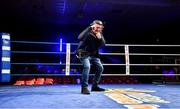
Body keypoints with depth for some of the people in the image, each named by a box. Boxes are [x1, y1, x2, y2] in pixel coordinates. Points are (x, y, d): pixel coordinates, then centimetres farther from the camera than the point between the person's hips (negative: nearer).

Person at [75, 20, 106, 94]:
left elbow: (103, 44, -4)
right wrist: (89, 28, -36)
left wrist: (100, 38, -24)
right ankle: (84, 87, -22)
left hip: (93, 55, 7)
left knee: (100, 68, 7)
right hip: (84, 54, -7)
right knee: (87, 66, -29)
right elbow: (80, 38, -35)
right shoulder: (88, 33, -15)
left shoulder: (100, 34, 4)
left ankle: (94, 86, 20)